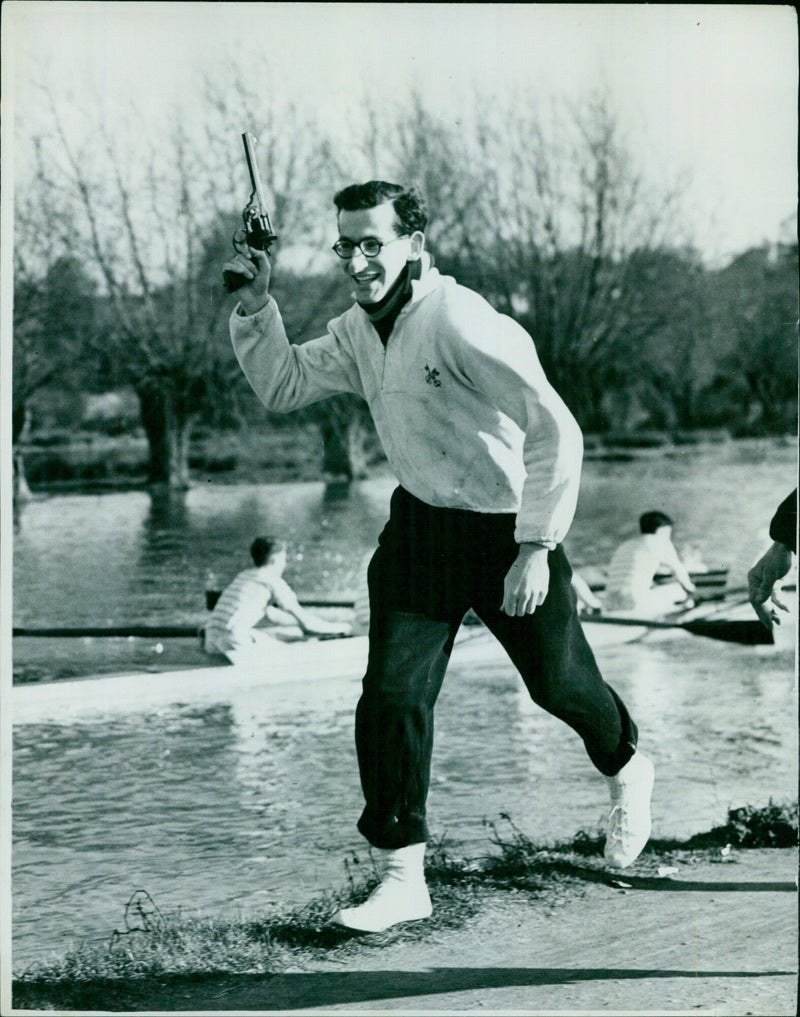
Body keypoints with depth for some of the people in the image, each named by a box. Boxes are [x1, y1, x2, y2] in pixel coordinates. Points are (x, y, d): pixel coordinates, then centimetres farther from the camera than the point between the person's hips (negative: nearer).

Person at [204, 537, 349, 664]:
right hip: (233, 641, -8)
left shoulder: (244, 575, 23)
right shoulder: (274, 581, 0)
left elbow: (271, 615, 34)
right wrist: (333, 628, 16)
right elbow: (306, 621, 2)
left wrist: (302, 622, 38)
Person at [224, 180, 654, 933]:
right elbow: (281, 387, 12)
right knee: (390, 695, -8)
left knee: (560, 683, 13)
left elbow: (556, 434, -26)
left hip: (506, 530, -5)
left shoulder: (461, 323, -26)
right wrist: (255, 307, -4)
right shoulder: (357, 332, -2)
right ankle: (402, 875, 2)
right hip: (421, 525, 6)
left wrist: (536, 550, -26)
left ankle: (627, 771, 47)